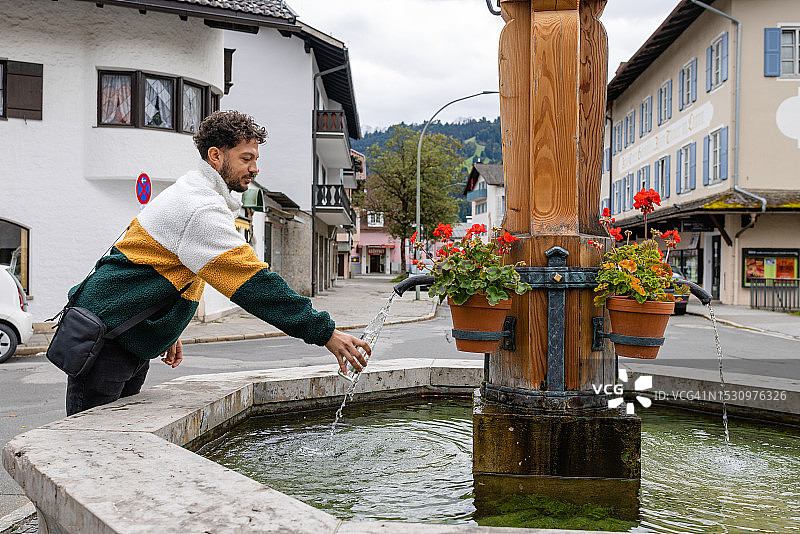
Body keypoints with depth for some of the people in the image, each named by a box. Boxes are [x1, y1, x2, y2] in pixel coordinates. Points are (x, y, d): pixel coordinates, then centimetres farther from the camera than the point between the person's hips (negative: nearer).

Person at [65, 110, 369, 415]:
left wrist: (168, 334, 16)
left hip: (132, 343, 10)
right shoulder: (202, 210, -22)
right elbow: (254, 283, -28)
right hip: (105, 339, -10)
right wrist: (325, 333, -27)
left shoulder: (189, 192, 12)